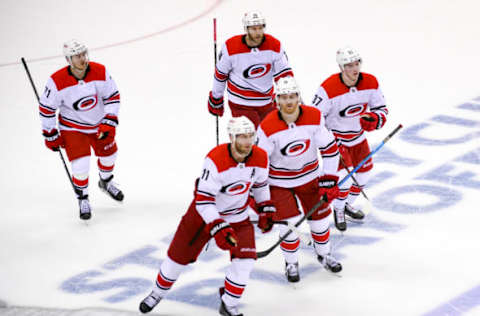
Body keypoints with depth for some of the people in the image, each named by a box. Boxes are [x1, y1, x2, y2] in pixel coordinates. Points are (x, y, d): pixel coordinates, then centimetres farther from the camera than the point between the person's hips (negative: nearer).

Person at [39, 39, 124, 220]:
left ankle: (106, 182, 53)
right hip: (72, 127, -3)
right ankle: (82, 199, 15)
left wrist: (109, 122, -14)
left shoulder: (100, 72, -19)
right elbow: (46, 108, -14)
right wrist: (50, 135, -8)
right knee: (81, 166, -12)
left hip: (99, 123, 4)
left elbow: (112, 96, -7)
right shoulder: (57, 81, -26)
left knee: (108, 155, 19)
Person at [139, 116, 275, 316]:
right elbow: (203, 199, -32)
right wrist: (218, 228, -39)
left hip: (238, 216, 3)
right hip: (205, 212, -3)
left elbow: (260, 184, 9)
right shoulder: (216, 159, -32)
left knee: (245, 258, -14)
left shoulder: (260, 158, -15)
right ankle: (158, 293, 34)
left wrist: (266, 209, 6)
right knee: (179, 255, 7)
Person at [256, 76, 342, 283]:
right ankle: (291, 263, 17)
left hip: (310, 177, 3)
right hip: (279, 182, -3)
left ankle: (324, 254, 38)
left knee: (319, 215, 12)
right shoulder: (268, 128, -23)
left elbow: (330, 148, -8)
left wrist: (329, 179, -10)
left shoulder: (314, 117, -17)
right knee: (288, 223, -8)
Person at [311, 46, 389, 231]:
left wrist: (374, 119, -27)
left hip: (358, 136, 6)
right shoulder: (329, 89, -29)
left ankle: (348, 205, 39)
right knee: (344, 177, -13)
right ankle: (338, 210, 13)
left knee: (364, 173, 15)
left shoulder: (371, 83, -14)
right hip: (335, 137, -6)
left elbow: (381, 109, -3)